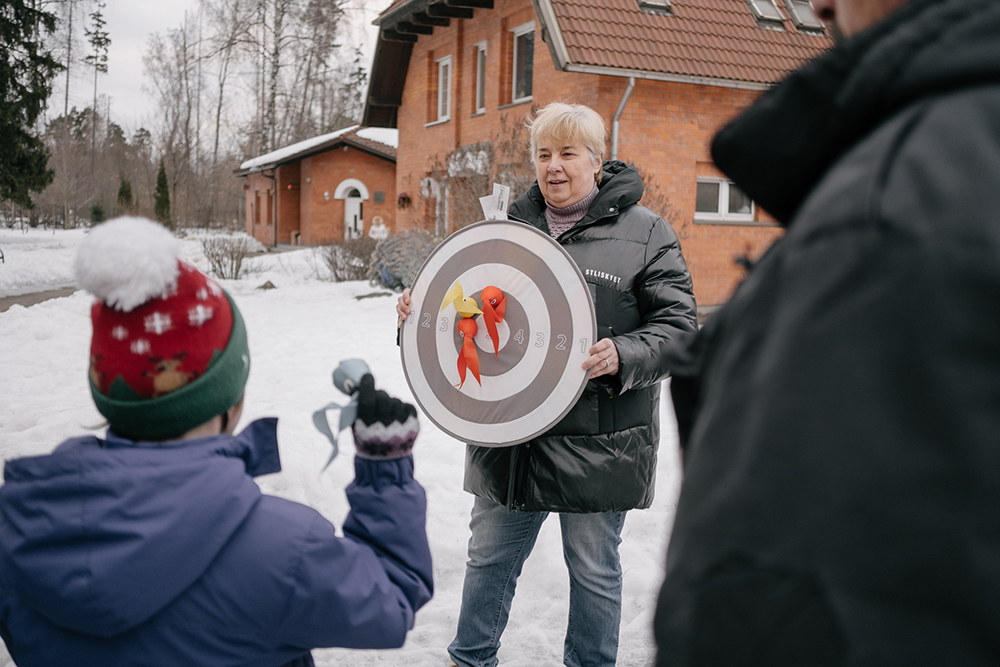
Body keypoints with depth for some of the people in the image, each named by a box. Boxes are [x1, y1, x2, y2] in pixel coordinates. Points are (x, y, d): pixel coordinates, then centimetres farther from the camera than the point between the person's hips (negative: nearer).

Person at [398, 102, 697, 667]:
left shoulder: (645, 233, -1)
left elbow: (678, 326, -6)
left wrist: (623, 356, -23)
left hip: (595, 443, -4)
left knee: (594, 570, 11)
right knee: (489, 557, 15)